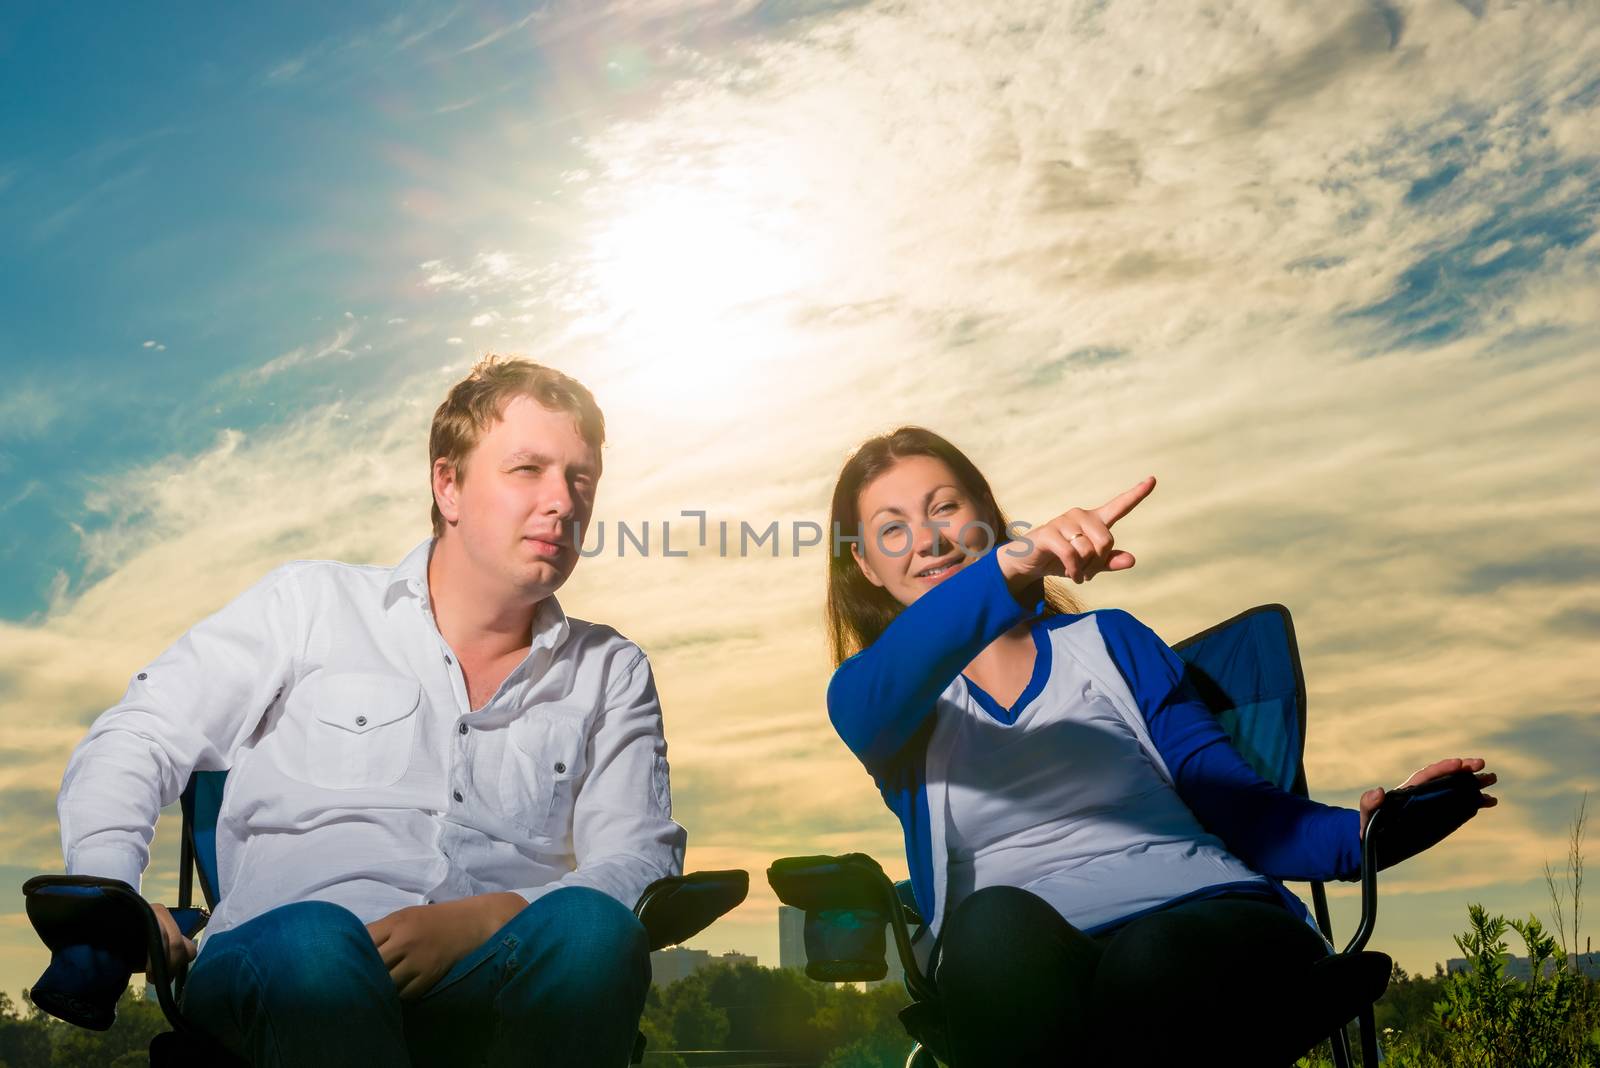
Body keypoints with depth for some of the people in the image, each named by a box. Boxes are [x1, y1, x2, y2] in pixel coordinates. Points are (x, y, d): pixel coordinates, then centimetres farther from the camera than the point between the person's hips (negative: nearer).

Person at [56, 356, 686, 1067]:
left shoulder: (612, 672, 19)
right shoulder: (311, 603, 15)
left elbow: (642, 856, 6)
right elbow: (135, 742, 13)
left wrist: (475, 921, -13)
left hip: (497, 981, 2)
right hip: (288, 970, -2)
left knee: (592, 927, -32)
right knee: (312, 938, -37)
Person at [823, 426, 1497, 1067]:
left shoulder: (1108, 642, 21)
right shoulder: (868, 695, 16)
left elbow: (1238, 807, 14)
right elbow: (887, 685, -12)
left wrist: (1359, 834, -7)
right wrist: (1007, 567, -29)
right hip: (1025, 973, 0)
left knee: (1154, 960, -37)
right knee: (997, 922, -36)